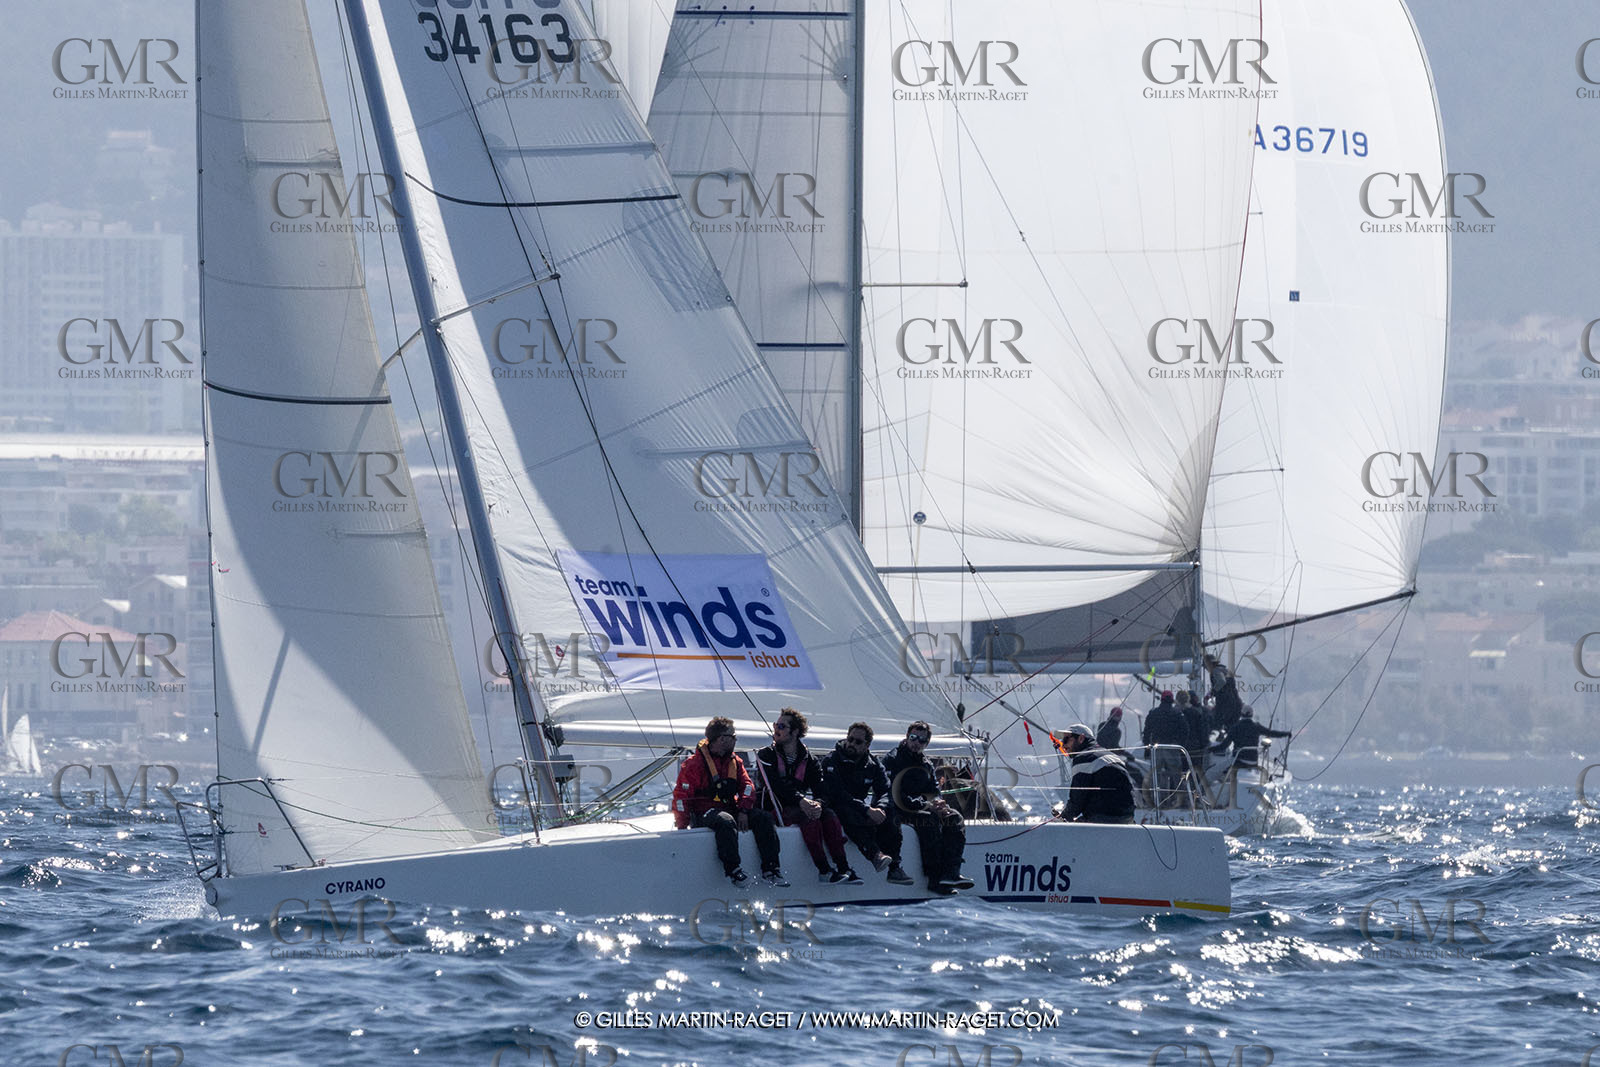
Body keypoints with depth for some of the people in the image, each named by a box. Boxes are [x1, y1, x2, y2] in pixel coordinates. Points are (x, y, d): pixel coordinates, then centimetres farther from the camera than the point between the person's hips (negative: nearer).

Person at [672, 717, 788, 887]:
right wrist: (682, 826, -14)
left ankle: (770, 870, -21)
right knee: (726, 822, -39)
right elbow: (682, 795, -8)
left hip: (729, 808, 6)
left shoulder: (734, 761, 15)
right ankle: (732, 870, -40)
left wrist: (743, 811, -10)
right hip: (703, 813, -6)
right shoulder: (694, 764, -7)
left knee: (763, 818, -16)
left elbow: (747, 786, 9)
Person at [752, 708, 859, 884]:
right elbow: (775, 785, -17)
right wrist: (800, 800, -31)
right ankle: (824, 870, -36)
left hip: (798, 808, 4)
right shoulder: (766, 756, 0)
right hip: (773, 810, -4)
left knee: (829, 816, -23)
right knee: (809, 817, -32)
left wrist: (818, 804, -26)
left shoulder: (808, 759, 11)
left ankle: (843, 867, -30)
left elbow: (821, 788, 0)